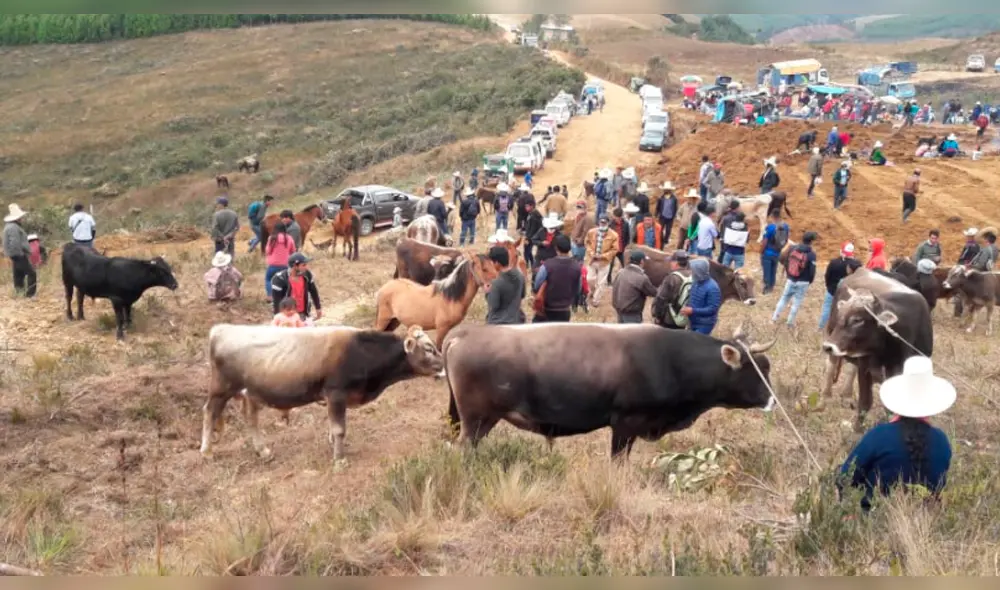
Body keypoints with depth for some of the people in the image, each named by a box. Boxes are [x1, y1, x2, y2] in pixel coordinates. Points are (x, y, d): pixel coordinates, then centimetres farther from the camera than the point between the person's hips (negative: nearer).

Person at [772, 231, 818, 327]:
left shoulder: (793, 249, -1)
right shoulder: (811, 254, -16)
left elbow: (786, 262, 7)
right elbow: (812, 270, -14)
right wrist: (809, 281, 4)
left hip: (791, 280, 4)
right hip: (802, 282, -4)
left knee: (784, 298, 17)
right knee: (797, 303, 8)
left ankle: (774, 318, 19)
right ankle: (790, 322, 15)